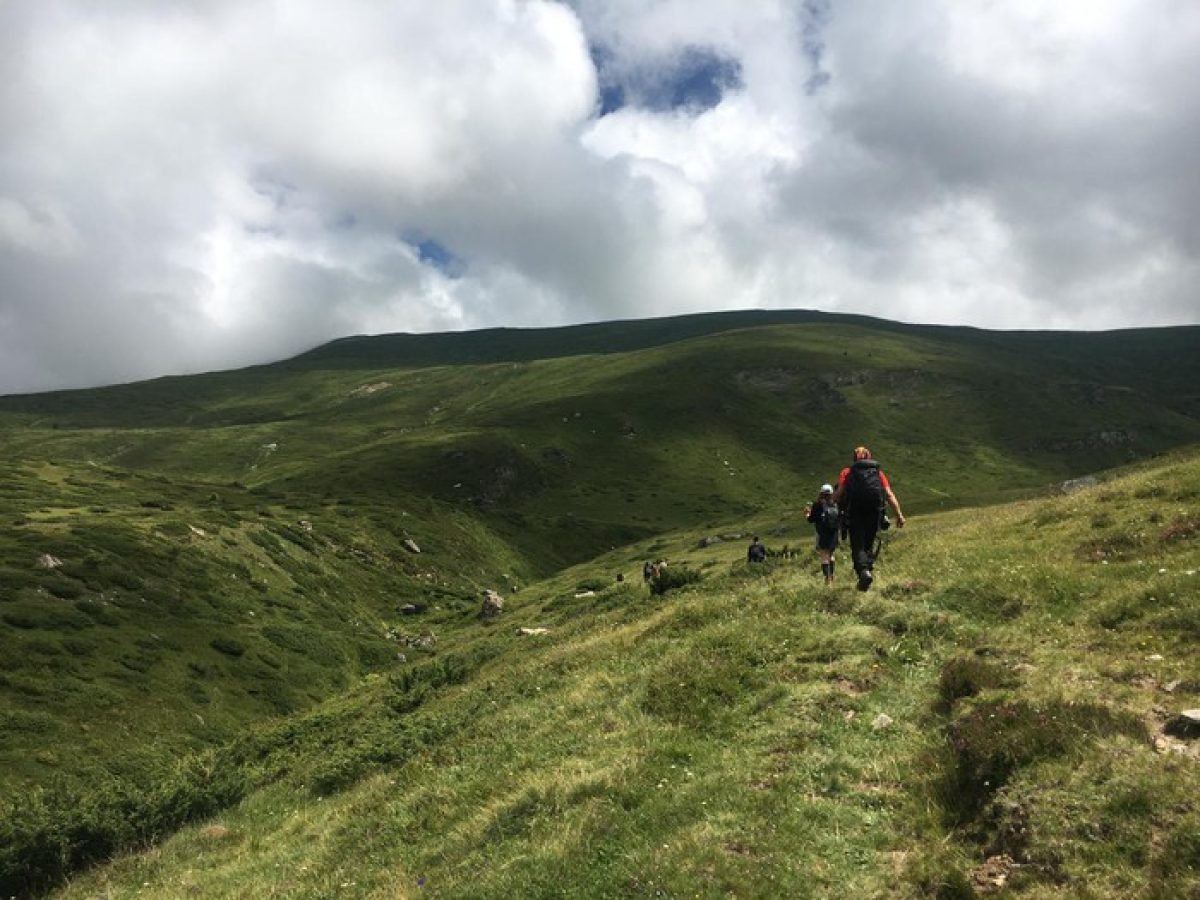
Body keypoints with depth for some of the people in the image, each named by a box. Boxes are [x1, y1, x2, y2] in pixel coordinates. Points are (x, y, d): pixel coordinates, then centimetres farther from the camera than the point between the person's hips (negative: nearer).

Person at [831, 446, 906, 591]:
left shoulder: (847, 472, 10)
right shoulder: (878, 472, 16)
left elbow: (838, 494, -4)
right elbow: (889, 495, 5)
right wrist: (899, 514, 1)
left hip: (855, 514, -2)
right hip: (875, 512, 2)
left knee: (858, 546, -4)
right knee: (869, 545, 18)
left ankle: (863, 571, -27)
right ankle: (869, 569, 9)